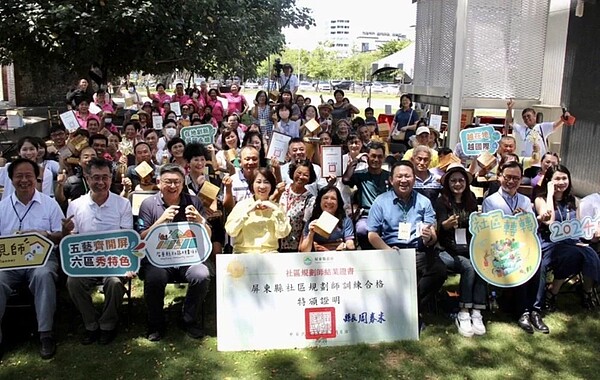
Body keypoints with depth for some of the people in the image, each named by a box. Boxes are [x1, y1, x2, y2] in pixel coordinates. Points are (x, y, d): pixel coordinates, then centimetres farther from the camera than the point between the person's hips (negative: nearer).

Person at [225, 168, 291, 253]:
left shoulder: (277, 207, 10)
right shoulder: (241, 205, 7)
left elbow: (282, 234, -2)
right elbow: (231, 231, -6)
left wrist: (275, 210, -6)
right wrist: (248, 210, -9)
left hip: (270, 253, 1)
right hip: (244, 252, -1)